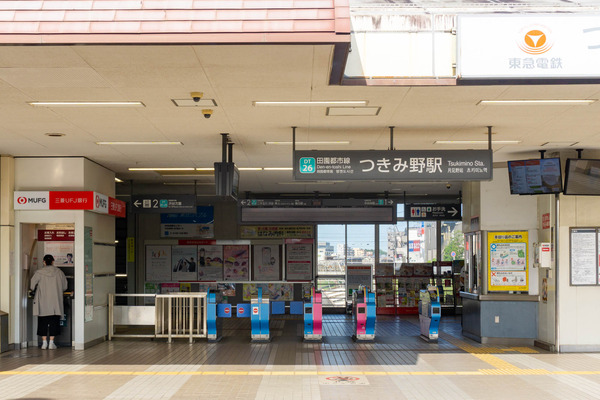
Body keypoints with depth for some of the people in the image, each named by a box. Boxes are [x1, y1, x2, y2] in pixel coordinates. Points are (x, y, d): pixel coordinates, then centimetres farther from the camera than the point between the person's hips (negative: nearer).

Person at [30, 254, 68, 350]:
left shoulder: (39, 272, -4)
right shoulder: (59, 272, -1)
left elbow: (31, 285, -1)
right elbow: (64, 287, 5)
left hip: (43, 302, 0)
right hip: (55, 302, 0)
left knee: (43, 321, 8)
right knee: (54, 321, 6)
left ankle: (44, 342, 8)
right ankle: (51, 342, 5)